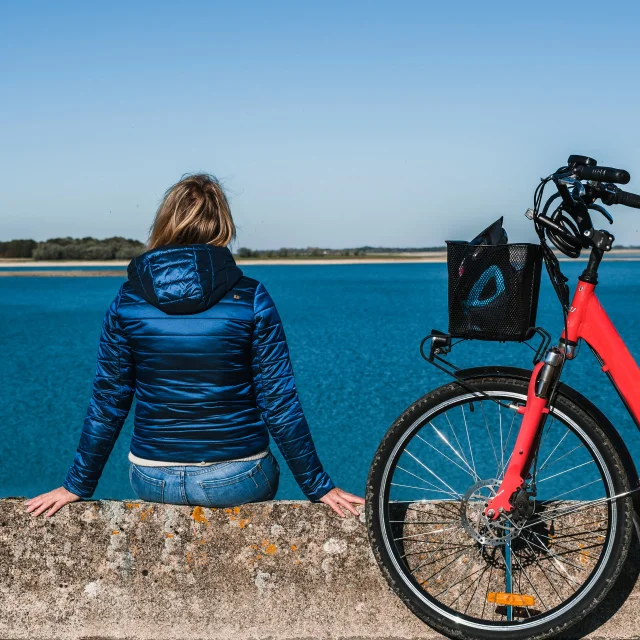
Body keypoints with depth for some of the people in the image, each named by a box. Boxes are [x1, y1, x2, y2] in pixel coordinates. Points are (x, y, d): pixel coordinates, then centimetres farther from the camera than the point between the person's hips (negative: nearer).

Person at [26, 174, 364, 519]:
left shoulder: (128, 299, -4)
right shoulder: (251, 297, -10)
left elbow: (107, 402, 0)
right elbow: (280, 403, -8)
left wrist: (77, 485, 12)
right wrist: (318, 487, 1)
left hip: (153, 483, 2)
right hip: (237, 482, -2)